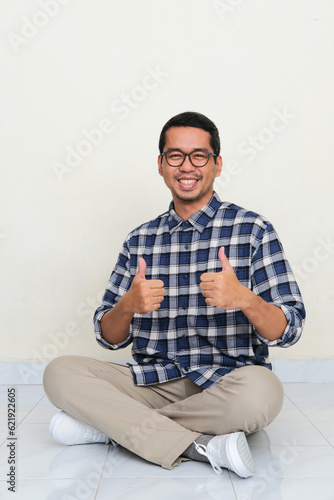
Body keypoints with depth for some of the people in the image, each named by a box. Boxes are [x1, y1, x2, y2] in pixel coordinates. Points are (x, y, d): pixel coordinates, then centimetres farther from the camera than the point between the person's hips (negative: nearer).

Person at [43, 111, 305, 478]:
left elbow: (289, 330, -5)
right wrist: (127, 306, -16)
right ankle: (203, 447, -20)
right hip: (153, 380, 3)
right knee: (59, 372, -16)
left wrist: (245, 299, -26)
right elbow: (109, 338, 7)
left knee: (261, 389, -34)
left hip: (224, 384, -2)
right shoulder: (140, 240, 9)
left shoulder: (252, 230, -1)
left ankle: (111, 424, -15)